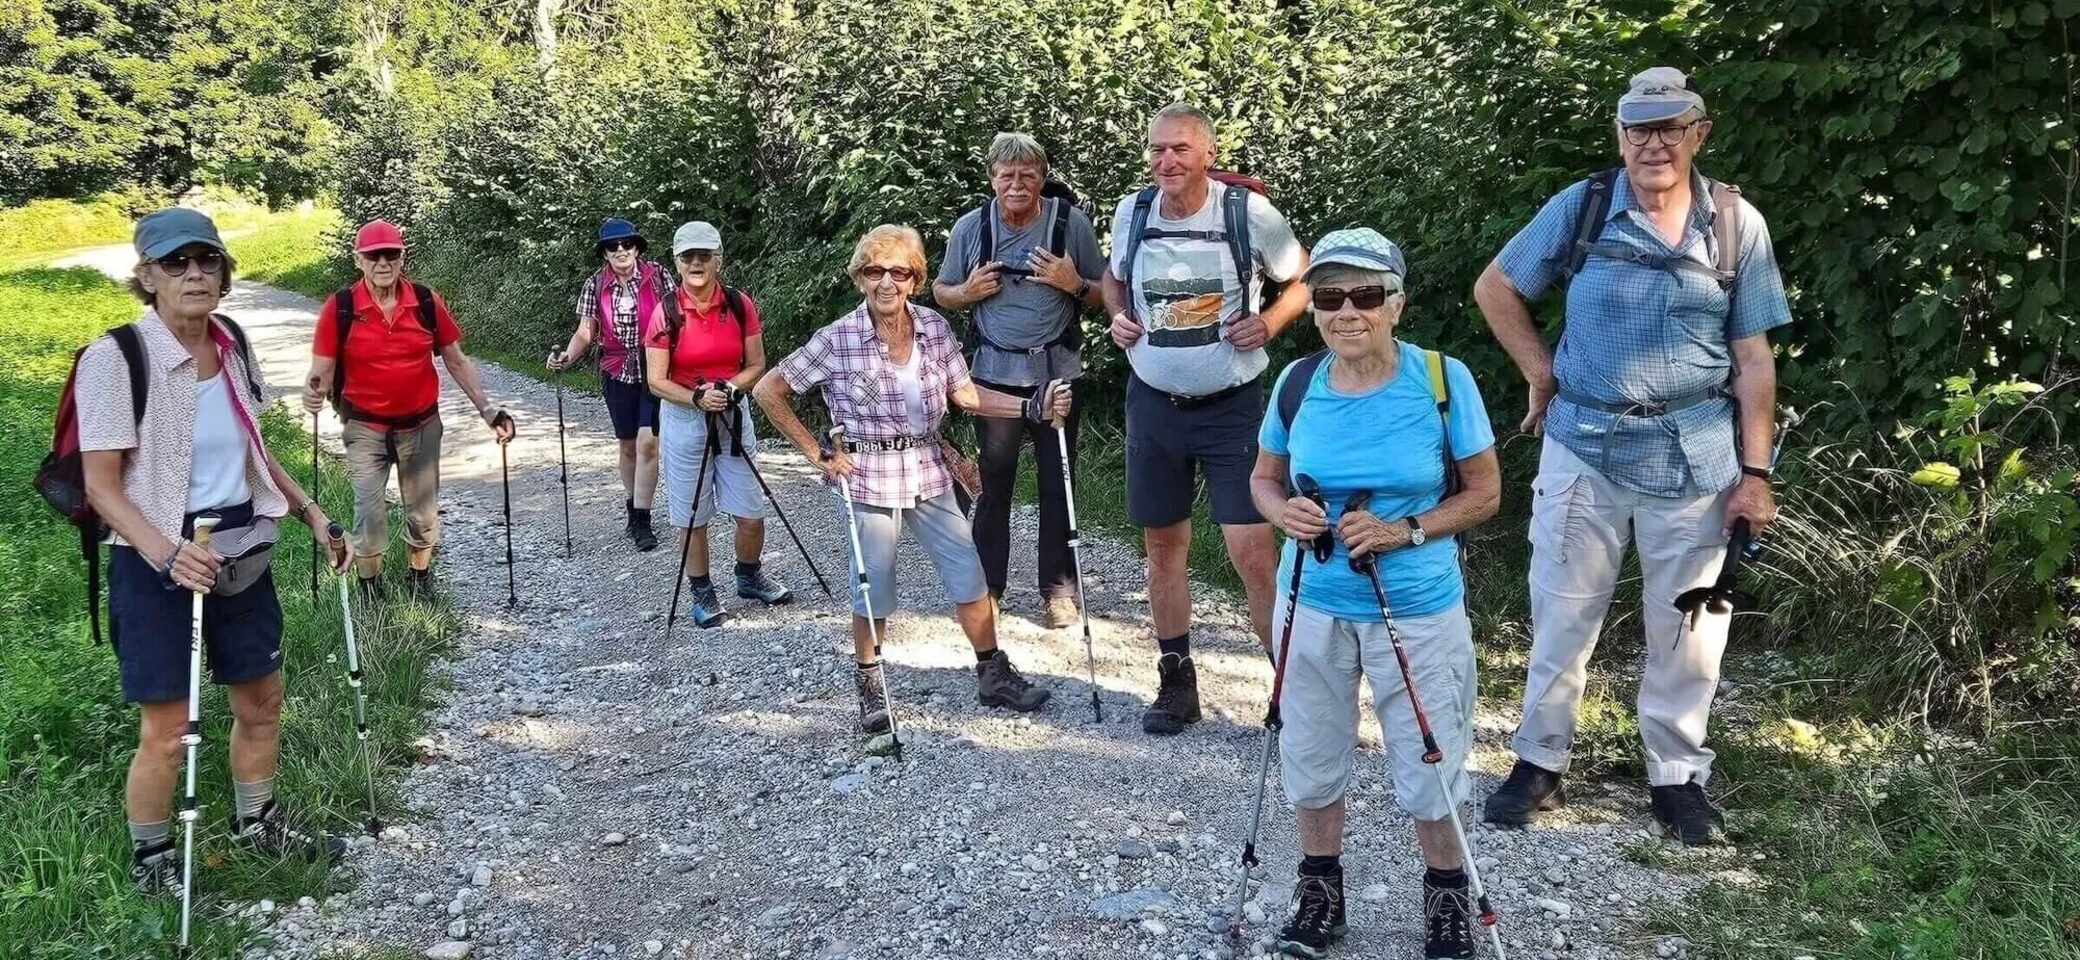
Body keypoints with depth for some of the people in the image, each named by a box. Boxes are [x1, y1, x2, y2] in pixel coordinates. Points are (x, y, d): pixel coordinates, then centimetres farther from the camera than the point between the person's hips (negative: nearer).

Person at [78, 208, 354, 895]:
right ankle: (150, 861, 23)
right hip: (158, 559, -6)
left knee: (262, 699, 16)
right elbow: (101, 485, -16)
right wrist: (166, 554, -29)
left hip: (240, 547, 6)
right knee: (167, 728, 0)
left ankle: (256, 823, 39)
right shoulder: (116, 357, -16)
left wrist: (314, 515, 9)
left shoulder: (231, 344, 3)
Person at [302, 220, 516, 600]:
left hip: (421, 426, 2)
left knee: (424, 515, 12)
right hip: (365, 429, -2)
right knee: (369, 516, -3)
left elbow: (457, 361, 2)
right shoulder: (340, 307, -12)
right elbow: (322, 369, -7)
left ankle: (419, 584, 33)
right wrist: (313, 391, -30)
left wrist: (485, 408, -6)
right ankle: (371, 593, 17)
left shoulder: (427, 302, -6)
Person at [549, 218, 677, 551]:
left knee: (647, 442, -11)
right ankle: (633, 514, 25)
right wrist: (567, 357, -16)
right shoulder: (595, 285, 2)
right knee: (628, 446, 12)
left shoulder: (658, 277, -5)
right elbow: (585, 332, 1)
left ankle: (641, 522, -6)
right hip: (617, 373, 3)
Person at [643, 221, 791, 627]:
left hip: (733, 415, 2)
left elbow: (756, 364, 1)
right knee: (692, 517, 5)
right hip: (684, 419, -2)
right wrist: (696, 398, -23)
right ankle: (702, 592, 23)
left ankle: (749, 576, 32)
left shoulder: (740, 305, -6)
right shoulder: (666, 313, -11)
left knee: (751, 513, 5)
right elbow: (656, 381, -8)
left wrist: (730, 388, -17)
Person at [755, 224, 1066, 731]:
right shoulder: (838, 340, -15)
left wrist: (1031, 407, -8)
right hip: (870, 480, -4)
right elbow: (769, 391, -7)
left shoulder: (935, 329, -4)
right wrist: (817, 453, -8)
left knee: (970, 579, 8)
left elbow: (965, 394, 4)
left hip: (929, 475, 4)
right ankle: (869, 684, 29)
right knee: (873, 593, 7)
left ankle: (993, 674, 26)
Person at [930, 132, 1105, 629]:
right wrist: (968, 293, -9)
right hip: (994, 374, 1)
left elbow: (1106, 294, 4)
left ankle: (1058, 589, 16)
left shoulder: (1071, 223, -3)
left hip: (1057, 372, -1)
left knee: (1057, 486, 4)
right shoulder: (969, 228, 0)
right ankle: (985, 588, 19)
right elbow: (941, 291, 12)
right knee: (993, 485, 7)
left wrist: (1074, 284, -16)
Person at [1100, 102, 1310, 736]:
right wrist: (1118, 317, -1)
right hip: (1154, 403, 4)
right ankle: (1176, 682, 26)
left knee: (1251, 550, -10)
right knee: (1163, 545, 11)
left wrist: (1270, 321, -13)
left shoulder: (1249, 212, -11)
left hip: (1231, 405, -4)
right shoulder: (1132, 212, -1)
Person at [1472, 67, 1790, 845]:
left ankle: (1678, 776, 24)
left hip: (1695, 457, 1)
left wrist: (1754, 473, -2)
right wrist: (1540, 373, 0)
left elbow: (1752, 357, 1)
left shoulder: (1736, 224, -1)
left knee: (1686, 625, 8)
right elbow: (1495, 289, 8)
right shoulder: (1581, 208, -3)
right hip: (1583, 448, 0)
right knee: (1561, 613, 7)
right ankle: (1540, 762, 23)